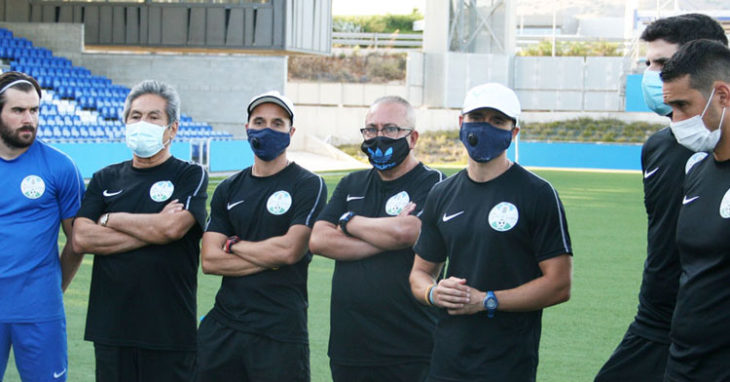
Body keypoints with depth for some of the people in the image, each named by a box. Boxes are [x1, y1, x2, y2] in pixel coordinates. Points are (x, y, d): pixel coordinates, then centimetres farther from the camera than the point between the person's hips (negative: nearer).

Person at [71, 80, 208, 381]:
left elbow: (172, 228, -15)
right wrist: (152, 231, -9)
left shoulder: (191, 176, 2)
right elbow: (81, 238, -2)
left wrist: (109, 219, -2)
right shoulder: (105, 179, 12)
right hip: (110, 327, 3)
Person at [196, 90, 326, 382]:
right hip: (223, 327, 4)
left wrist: (234, 245, -1)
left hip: (281, 332, -4)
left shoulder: (308, 186, -1)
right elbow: (210, 260, 2)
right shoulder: (228, 190, 12)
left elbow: (289, 249, -14)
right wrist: (270, 257, -8)